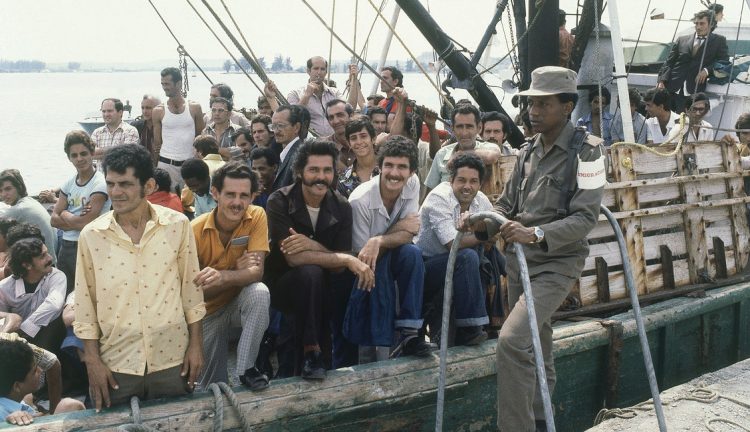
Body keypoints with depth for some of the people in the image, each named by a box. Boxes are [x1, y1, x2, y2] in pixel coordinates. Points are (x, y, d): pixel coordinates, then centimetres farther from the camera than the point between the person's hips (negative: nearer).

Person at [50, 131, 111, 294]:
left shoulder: (100, 184, -12)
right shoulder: (69, 183, 10)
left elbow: (86, 223, -17)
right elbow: (54, 220, 6)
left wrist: (65, 215, -1)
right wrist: (76, 220, -10)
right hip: (66, 246, 7)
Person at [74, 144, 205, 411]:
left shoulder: (178, 225, -5)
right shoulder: (91, 236, -4)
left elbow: (191, 288, 2)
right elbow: (85, 303, 2)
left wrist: (196, 344, 2)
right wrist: (92, 360, 0)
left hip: (172, 358, 0)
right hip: (116, 363, 0)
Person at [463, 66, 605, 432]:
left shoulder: (586, 151, -10)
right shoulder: (528, 152, 10)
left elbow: (586, 216, -18)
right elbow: (507, 204, 15)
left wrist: (537, 234, -32)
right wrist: (482, 222, -7)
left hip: (557, 263, -7)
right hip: (519, 261, 7)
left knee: (511, 340, -22)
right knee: (536, 350, 16)